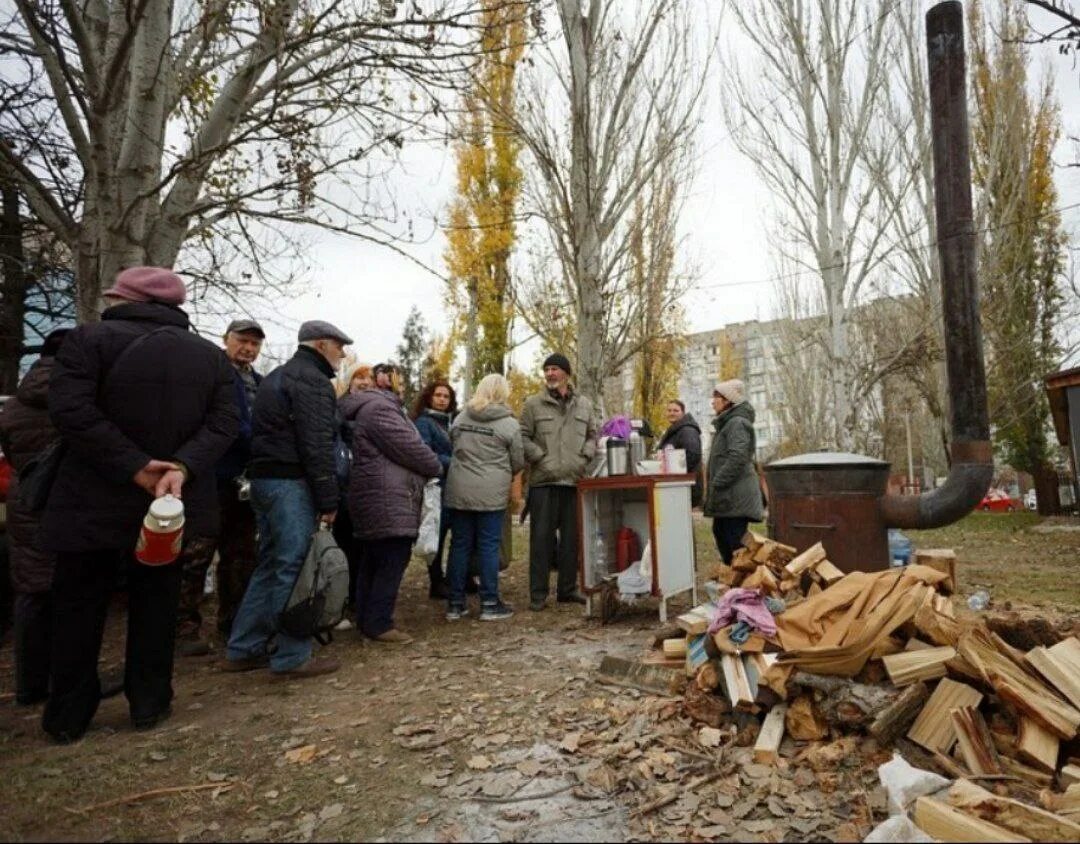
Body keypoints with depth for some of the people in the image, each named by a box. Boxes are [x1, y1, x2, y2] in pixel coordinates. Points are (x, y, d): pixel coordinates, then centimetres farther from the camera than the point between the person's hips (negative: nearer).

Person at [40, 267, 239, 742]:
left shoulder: (89, 339, -7)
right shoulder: (212, 356, 3)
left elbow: (70, 410, -19)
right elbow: (224, 423, -7)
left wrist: (134, 467, -18)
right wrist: (183, 468, -17)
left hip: (93, 502, -2)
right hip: (173, 501, 3)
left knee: (78, 606, 13)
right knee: (156, 602, 15)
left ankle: (68, 715, 23)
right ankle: (149, 703, 22)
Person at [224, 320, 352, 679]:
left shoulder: (277, 377, 22)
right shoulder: (312, 380, -10)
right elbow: (317, 445, -18)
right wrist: (329, 501, -16)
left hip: (264, 477, 10)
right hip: (291, 482, -10)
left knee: (271, 565, 15)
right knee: (295, 567, -5)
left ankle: (244, 649, 21)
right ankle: (292, 656, 2)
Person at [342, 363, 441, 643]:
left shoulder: (376, 407, 22)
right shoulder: (379, 407, -15)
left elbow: (403, 447, 22)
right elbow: (409, 448, -17)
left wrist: (429, 467, 11)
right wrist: (437, 467, -1)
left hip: (380, 499, 11)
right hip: (387, 501, -11)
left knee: (373, 563, 14)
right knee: (391, 562, -7)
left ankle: (367, 619, 23)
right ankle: (378, 623, 0)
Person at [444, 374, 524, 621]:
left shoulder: (460, 418, 6)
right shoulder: (509, 424, -5)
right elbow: (518, 462, 0)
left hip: (459, 492, 4)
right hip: (492, 494, -4)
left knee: (460, 545, 9)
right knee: (489, 547, 3)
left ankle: (455, 603, 16)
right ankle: (489, 604, 9)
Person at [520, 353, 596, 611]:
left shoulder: (584, 405, 13)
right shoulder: (533, 403, 3)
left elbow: (592, 435, 18)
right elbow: (523, 437, 0)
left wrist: (585, 457, 2)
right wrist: (540, 458, -10)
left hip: (575, 481, 3)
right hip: (543, 481, -3)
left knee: (572, 537, 9)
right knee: (541, 537, 0)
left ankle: (568, 588, 22)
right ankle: (538, 593, 9)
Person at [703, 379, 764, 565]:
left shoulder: (737, 423, -12)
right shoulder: (727, 423, 20)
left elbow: (737, 458, -23)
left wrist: (717, 482, -20)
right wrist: (713, 484, 18)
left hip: (736, 495, -11)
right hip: (728, 495, 11)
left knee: (735, 540, -8)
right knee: (720, 533, 16)